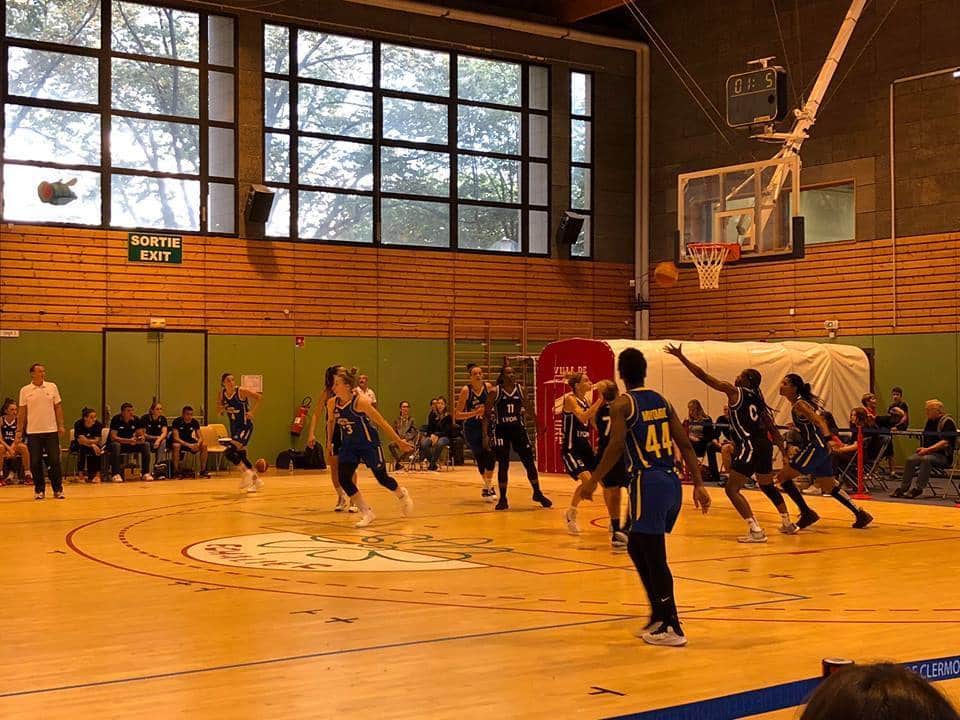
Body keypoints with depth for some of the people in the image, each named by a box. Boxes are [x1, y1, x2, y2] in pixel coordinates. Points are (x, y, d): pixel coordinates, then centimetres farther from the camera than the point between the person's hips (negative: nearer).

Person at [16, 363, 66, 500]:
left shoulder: (52, 387, 4)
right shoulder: (25, 390, 2)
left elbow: (58, 407, 6)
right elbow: (22, 412, 5)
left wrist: (61, 426, -1)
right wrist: (19, 431, 2)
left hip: (51, 431, 0)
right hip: (33, 432, 0)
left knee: (54, 461, -1)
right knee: (35, 463, 1)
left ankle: (58, 489, 9)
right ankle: (39, 490, 12)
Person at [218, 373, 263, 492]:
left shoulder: (241, 391, -17)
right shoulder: (221, 394, -1)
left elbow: (259, 397, -12)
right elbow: (219, 408, 12)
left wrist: (252, 412, -17)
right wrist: (222, 409, -11)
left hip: (245, 427, -7)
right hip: (234, 427, 7)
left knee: (229, 451, -20)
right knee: (240, 455, 12)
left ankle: (246, 472, -1)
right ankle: (256, 480, 27)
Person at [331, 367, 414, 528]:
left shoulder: (360, 401, -24)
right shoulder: (333, 403, -9)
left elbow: (381, 422, -16)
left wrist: (399, 441, -10)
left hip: (369, 443, -5)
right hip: (348, 445, 5)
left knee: (382, 478, 7)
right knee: (344, 479, -11)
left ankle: (402, 494, 41)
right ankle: (367, 513, 3)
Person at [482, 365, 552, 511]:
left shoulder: (520, 389, 1)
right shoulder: (494, 392, -8)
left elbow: (527, 408, 17)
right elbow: (487, 414, -4)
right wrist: (485, 435, -10)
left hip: (518, 429, 3)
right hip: (501, 430, -3)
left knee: (529, 462, 3)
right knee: (503, 465, -1)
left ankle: (537, 494, 19)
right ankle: (503, 499, 11)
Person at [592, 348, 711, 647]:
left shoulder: (621, 404, -4)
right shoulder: (662, 401, 14)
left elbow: (616, 446, -17)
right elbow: (686, 445, 10)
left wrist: (594, 481, -10)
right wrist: (699, 485, 12)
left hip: (648, 482, -7)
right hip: (671, 481, 7)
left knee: (654, 557, 0)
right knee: (636, 547, 22)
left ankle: (671, 628, 3)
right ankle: (659, 616, 25)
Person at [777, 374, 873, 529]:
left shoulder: (799, 404, -14)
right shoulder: (805, 400, 14)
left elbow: (818, 420, -25)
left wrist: (827, 438, -39)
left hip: (814, 447, -10)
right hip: (821, 449, 10)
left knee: (783, 477, -5)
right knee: (829, 487, 18)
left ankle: (807, 513, -1)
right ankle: (860, 514, 20)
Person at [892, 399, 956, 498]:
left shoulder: (947, 422, -11)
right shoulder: (930, 421, 14)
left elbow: (945, 443, -20)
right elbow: (925, 437, 22)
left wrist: (928, 449, -25)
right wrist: (923, 448, 1)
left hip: (943, 456, -7)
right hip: (928, 453, 7)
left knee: (926, 459, -35)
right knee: (910, 460, -17)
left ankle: (919, 488, -32)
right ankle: (903, 488, -16)